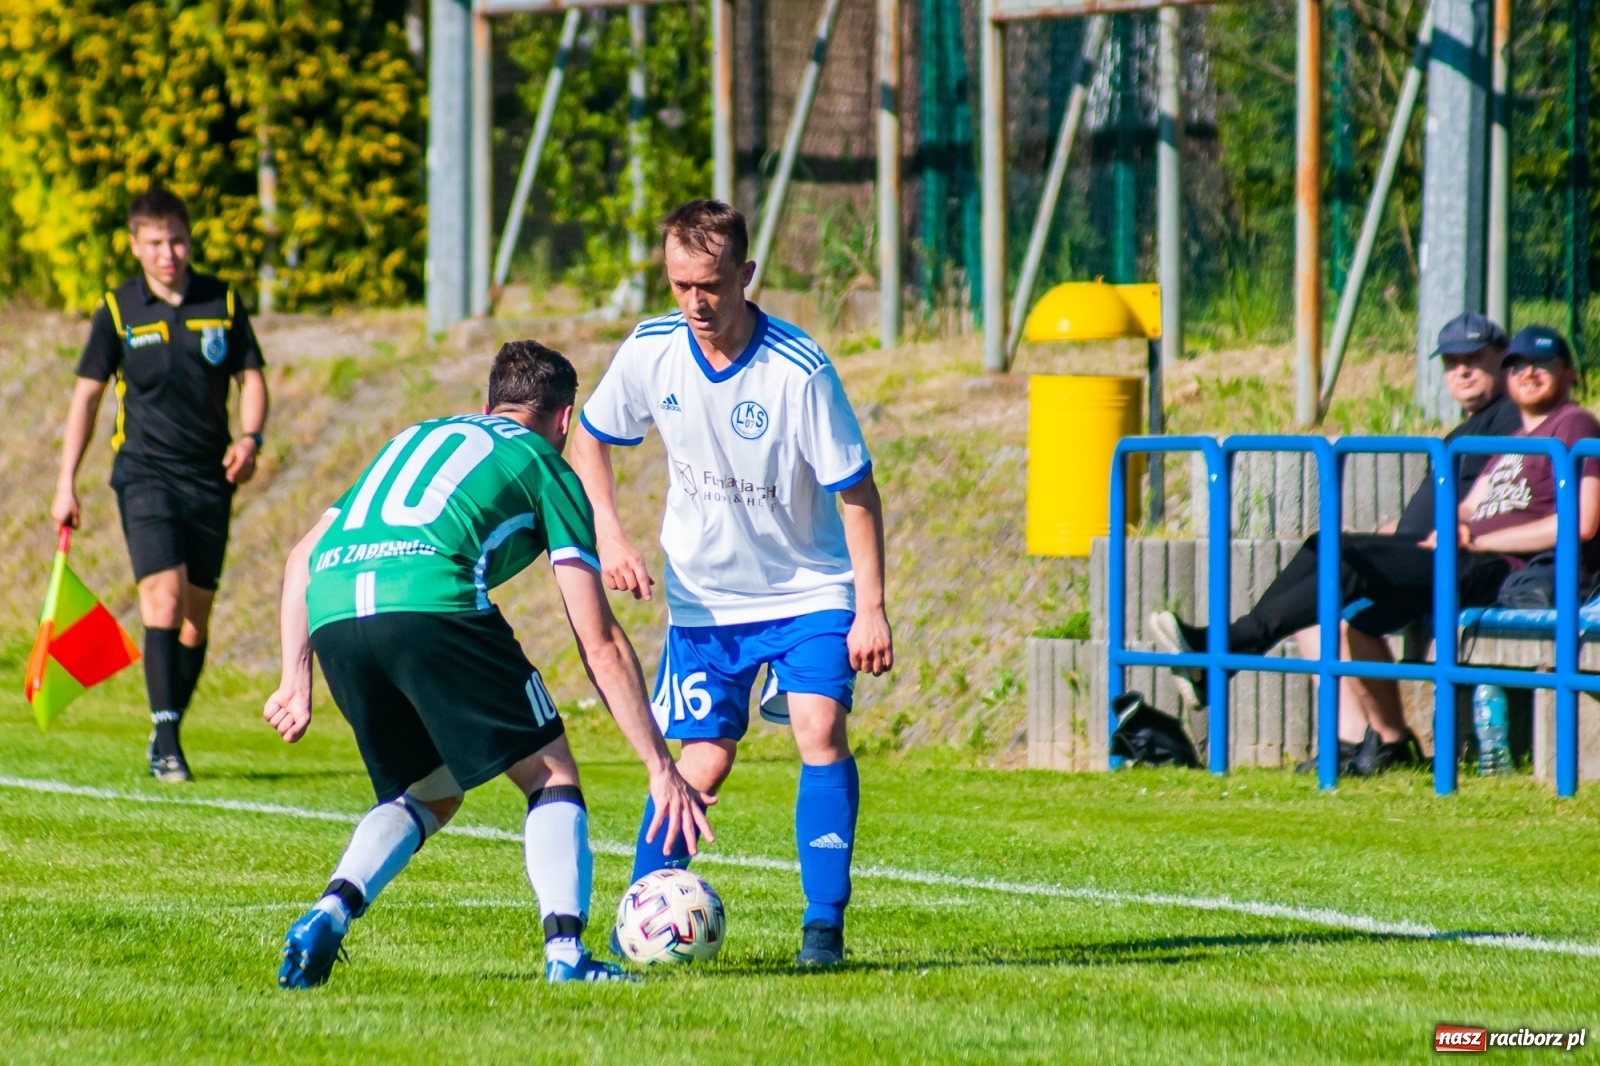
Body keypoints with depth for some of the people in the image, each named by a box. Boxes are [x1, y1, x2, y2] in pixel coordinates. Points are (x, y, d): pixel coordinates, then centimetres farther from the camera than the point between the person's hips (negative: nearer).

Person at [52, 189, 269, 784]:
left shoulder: (223, 303, 6)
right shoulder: (117, 311, 1)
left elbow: (250, 376, 12)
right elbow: (86, 394, 5)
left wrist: (250, 438, -8)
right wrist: (66, 483, 0)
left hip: (210, 476, 3)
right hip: (145, 470, -3)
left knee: (195, 616, 4)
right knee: (163, 594, -19)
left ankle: (167, 738, 17)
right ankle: (164, 739, -20)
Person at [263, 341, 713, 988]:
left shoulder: (415, 437, 36)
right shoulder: (544, 468, 20)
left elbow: (302, 558, 29)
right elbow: (599, 644, 15)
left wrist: (296, 680, 26)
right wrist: (662, 771, 15)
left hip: (331, 616, 5)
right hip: (431, 604, -5)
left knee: (427, 793, 24)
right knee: (551, 777, 12)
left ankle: (330, 913, 2)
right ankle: (564, 948, -7)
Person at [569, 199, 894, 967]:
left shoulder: (800, 372, -23)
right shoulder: (650, 351, -11)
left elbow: (856, 491, -15)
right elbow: (590, 439, 7)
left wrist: (871, 608, -17)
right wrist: (608, 536, -6)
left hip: (808, 589, -2)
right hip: (703, 594, 2)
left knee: (820, 730, -19)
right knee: (706, 759, -3)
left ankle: (824, 923, -12)